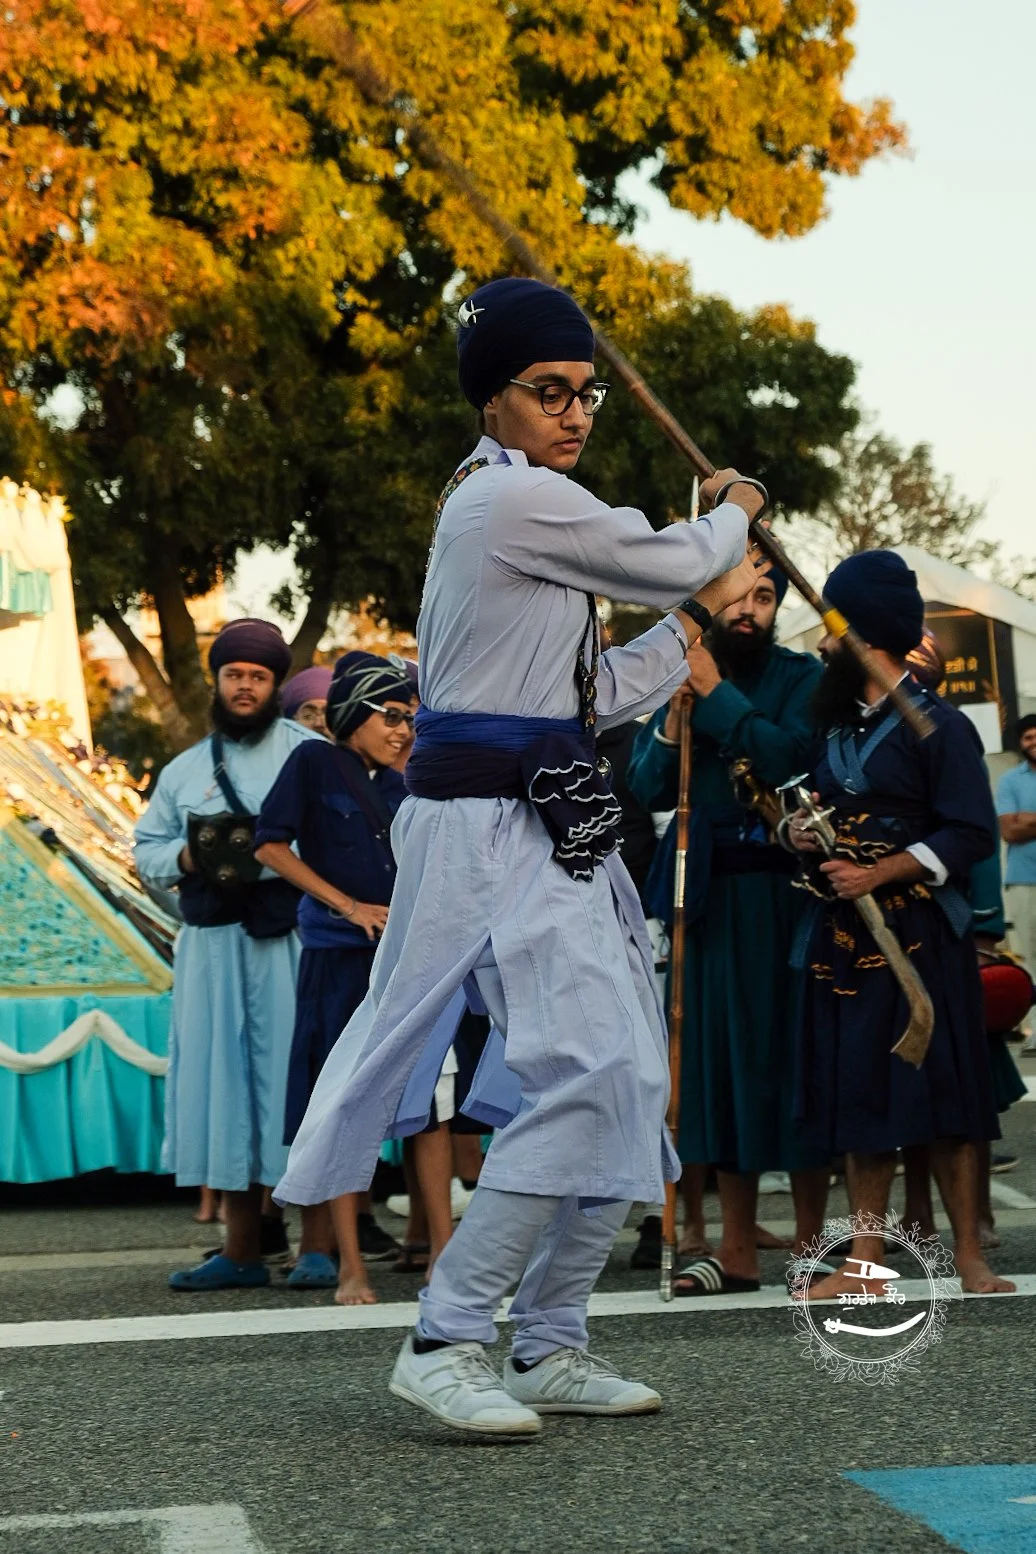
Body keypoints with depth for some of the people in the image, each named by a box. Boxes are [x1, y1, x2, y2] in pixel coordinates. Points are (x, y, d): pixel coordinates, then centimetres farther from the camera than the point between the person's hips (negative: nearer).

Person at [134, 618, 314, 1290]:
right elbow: (147, 847, 22)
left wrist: (265, 855, -19)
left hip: (286, 939, -5)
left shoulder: (307, 751, 2)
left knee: (293, 1079, -7)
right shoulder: (185, 769, 20)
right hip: (211, 945, 5)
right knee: (221, 1085, 4)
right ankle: (242, 1251, 11)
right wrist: (185, 858, 1)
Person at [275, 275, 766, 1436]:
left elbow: (589, 696, 22)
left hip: (545, 829, 11)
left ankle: (549, 1348, 14)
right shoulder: (519, 499, -11)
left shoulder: (502, 504, 21)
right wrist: (734, 512, 18)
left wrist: (698, 620, 21)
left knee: (625, 1081, 9)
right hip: (492, 827, -11)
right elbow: (672, 562, -3)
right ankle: (445, 1341, -14)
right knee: (590, 1070, -19)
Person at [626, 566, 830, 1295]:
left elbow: (788, 758, -16)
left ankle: (811, 1241, 7)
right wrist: (673, 720, -9)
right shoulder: (678, 678, 12)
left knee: (795, 1051, -2)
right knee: (723, 1057, 5)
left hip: (784, 889, -4)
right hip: (711, 895, 4)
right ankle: (738, 1249, 10)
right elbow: (649, 791, 7)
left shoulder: (801, 678, 1)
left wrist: (717, 695, -14)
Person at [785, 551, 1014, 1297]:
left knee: (945, 1097, -4)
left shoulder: (937, 725, -6)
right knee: (859, 1098, 6)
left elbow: (972, 833, -11)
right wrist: (798, 831, 5)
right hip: (844, 936, 7)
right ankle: (865, 1265, 10)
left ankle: (970, 1256, 4)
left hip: (920, 935, -7)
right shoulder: (833, 726, 16)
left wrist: (880, 871, -17)